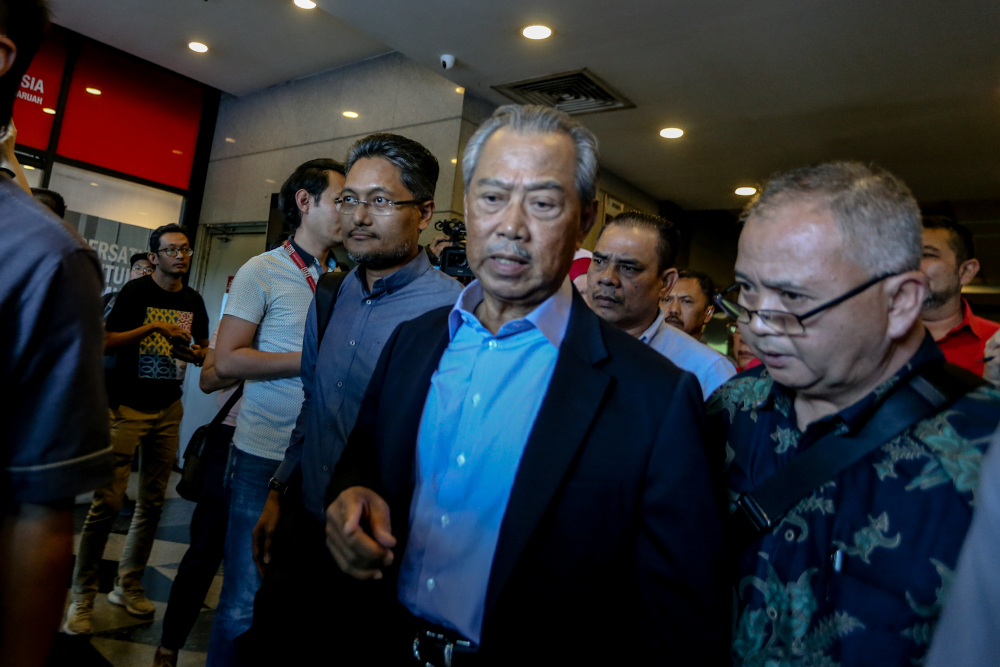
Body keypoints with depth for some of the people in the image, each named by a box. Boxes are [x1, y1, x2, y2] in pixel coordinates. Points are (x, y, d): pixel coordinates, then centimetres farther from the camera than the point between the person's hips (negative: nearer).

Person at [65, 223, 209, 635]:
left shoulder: (193, 301, 10)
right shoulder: (136, 292, -4)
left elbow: (203, 351, 16)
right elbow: (107, 342, -10)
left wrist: (193, 352, -6)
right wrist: (153, 327, -20)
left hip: (168, 409, 5)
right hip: (128, 407, -5)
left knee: (152, 502, 8)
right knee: (108, 501, -8)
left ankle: (128, 586, 22)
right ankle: (82, 596, 6)